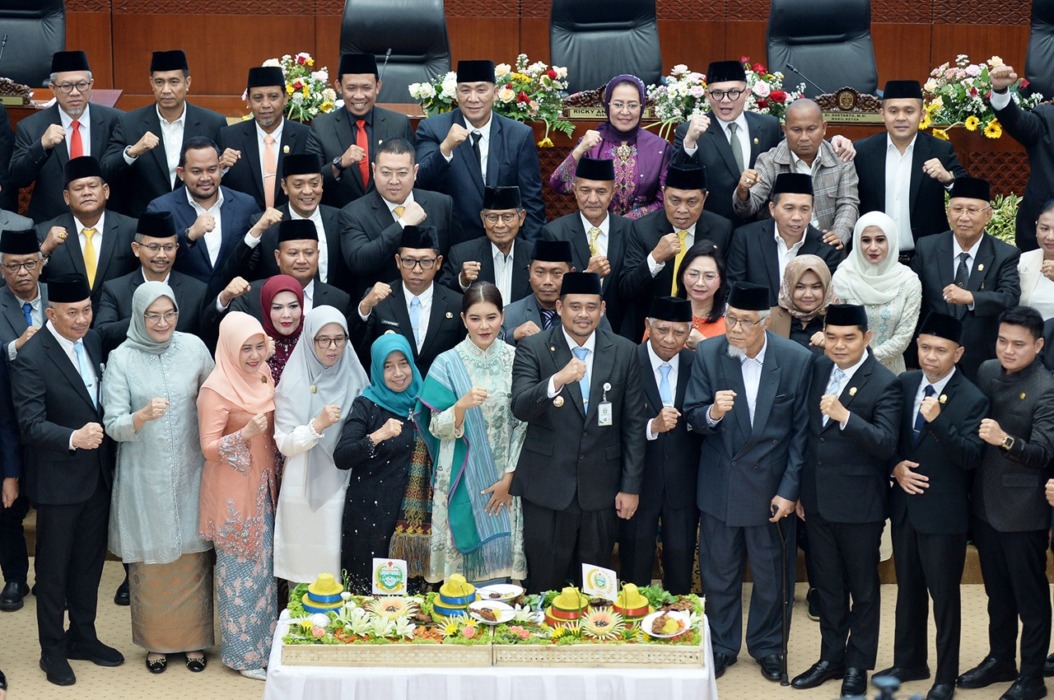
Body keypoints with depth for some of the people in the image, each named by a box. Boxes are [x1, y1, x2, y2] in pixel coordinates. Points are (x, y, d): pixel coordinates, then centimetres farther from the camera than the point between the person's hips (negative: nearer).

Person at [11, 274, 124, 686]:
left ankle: (83, 637, 35)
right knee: (53, 568, 8)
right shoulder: (31, 358, -19)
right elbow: (30, 424, -26)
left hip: (98, 474, 6)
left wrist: (105, 446, 7)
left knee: (90, 562, 19)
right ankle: (53, 651, 23)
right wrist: (73, 438, -40)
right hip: (58, 481, -6)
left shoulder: (92, 341, 2)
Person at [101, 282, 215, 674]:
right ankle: (156, 641, 22)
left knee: (193, 557, 6)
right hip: (145, 477, -1)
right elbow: (114, 425, -11)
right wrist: (144, 415, -30)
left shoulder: (193, 347, -1)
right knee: (151, 561, 5)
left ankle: (194, 639, 21)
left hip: (189, 473, 1)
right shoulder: (121, 359, -7)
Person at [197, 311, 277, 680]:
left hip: (263, 488, 7)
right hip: (234, 493, -7)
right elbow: (209, 448, -19)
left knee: (264, 566, 13)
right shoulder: (216, 390, -17)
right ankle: (242, 653, 14)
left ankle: (264, 643, 26)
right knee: (240, 570, 2)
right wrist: (245, 434, -33)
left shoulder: (264, 378, 5)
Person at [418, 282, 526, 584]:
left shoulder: (514, 360, 1)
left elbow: (522, 423, 3)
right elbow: (438, 429, -6)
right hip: (461, 482, -1)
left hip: (504, 482, 1)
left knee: (500, 552, 3)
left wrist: (508, 478, -3)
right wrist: (462, 405, -25)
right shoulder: (447, 364, -3)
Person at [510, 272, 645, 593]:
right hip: (547, 487, -2)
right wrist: (557, 381, -36)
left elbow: (633, 424, 5)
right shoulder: (532, 349, -5)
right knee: (544, 586, 6)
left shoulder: (624, 352, 2)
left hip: (601, 489, 2)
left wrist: (631, 486, 2)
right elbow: (520, 408, -18)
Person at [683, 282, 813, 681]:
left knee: (770, 574, 13)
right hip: (719, 484, 1)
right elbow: (692, 416, -5)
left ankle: (767, 646, 32)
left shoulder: (797, 360, -12)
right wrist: (711, 413, -30)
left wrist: (789, 490, -7)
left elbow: (801, 430, -6)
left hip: (771, 486, -1)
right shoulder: (708, 354, -9)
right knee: (719, 572, 13)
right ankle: (721, 646, 31)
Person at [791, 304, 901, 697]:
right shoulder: (817, 369, 3)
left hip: (859, 503, -5)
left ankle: (858, 664, 23)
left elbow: (887, 443, -23)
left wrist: (845, 416, -35)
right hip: (817, 499, 5)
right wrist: (797, 488, 13)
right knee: (827, 584, 16)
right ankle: (831, 657, 29)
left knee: (863, 588, 10)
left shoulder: (884, 383, -14)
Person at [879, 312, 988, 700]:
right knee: (908, 589, 20)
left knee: (945, 595, 5)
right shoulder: (904, 384, 1)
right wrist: (896, 466, -8)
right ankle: (909, 662, 36)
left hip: (943, 513, -6)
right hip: (905, 504, 6)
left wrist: (938, 420, -34)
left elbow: (970, 457, -22)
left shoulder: (972, 399, -15)